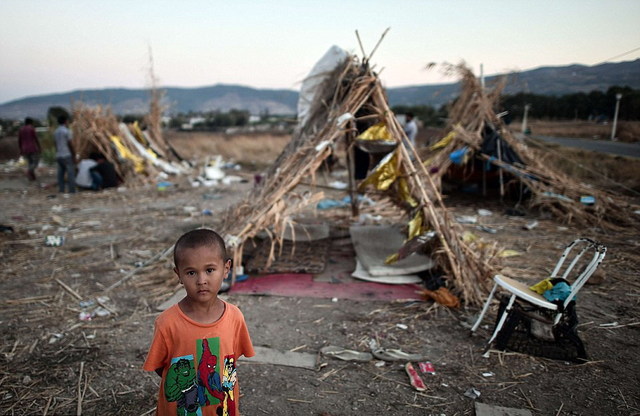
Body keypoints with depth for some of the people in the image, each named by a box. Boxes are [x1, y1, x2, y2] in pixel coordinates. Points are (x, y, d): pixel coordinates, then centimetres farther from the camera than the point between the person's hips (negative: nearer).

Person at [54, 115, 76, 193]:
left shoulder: (55, 132, 12)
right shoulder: (67, 131, -9)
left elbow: (56, 145, 13)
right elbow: (69, 144, -11)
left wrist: (57, 155, 17)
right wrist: (74, 155, -7)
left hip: (58, 156, 7)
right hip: (67, 155, -7)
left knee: (60, 175, 6)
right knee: (71, 174, -5)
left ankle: (61, 191, 6)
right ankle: (72, 192, -7)